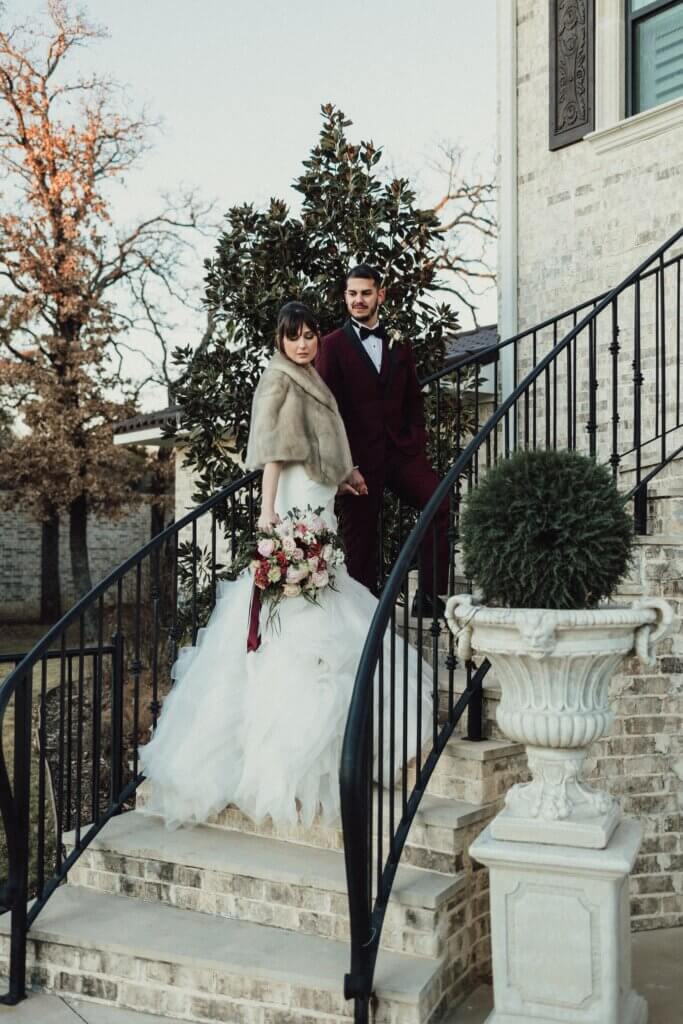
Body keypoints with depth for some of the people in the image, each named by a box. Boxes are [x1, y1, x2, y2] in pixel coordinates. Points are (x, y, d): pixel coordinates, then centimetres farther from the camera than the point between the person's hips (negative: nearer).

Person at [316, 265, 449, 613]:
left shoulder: (399, 344, 16)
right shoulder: (333, 345, 1)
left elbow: (414, 400, 17)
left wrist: (417, 446, 3)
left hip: (401, 451, 4)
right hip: (358, 457, -3)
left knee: (440, 504, -14)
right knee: (360, 538, 0)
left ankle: (432, 597, -7)